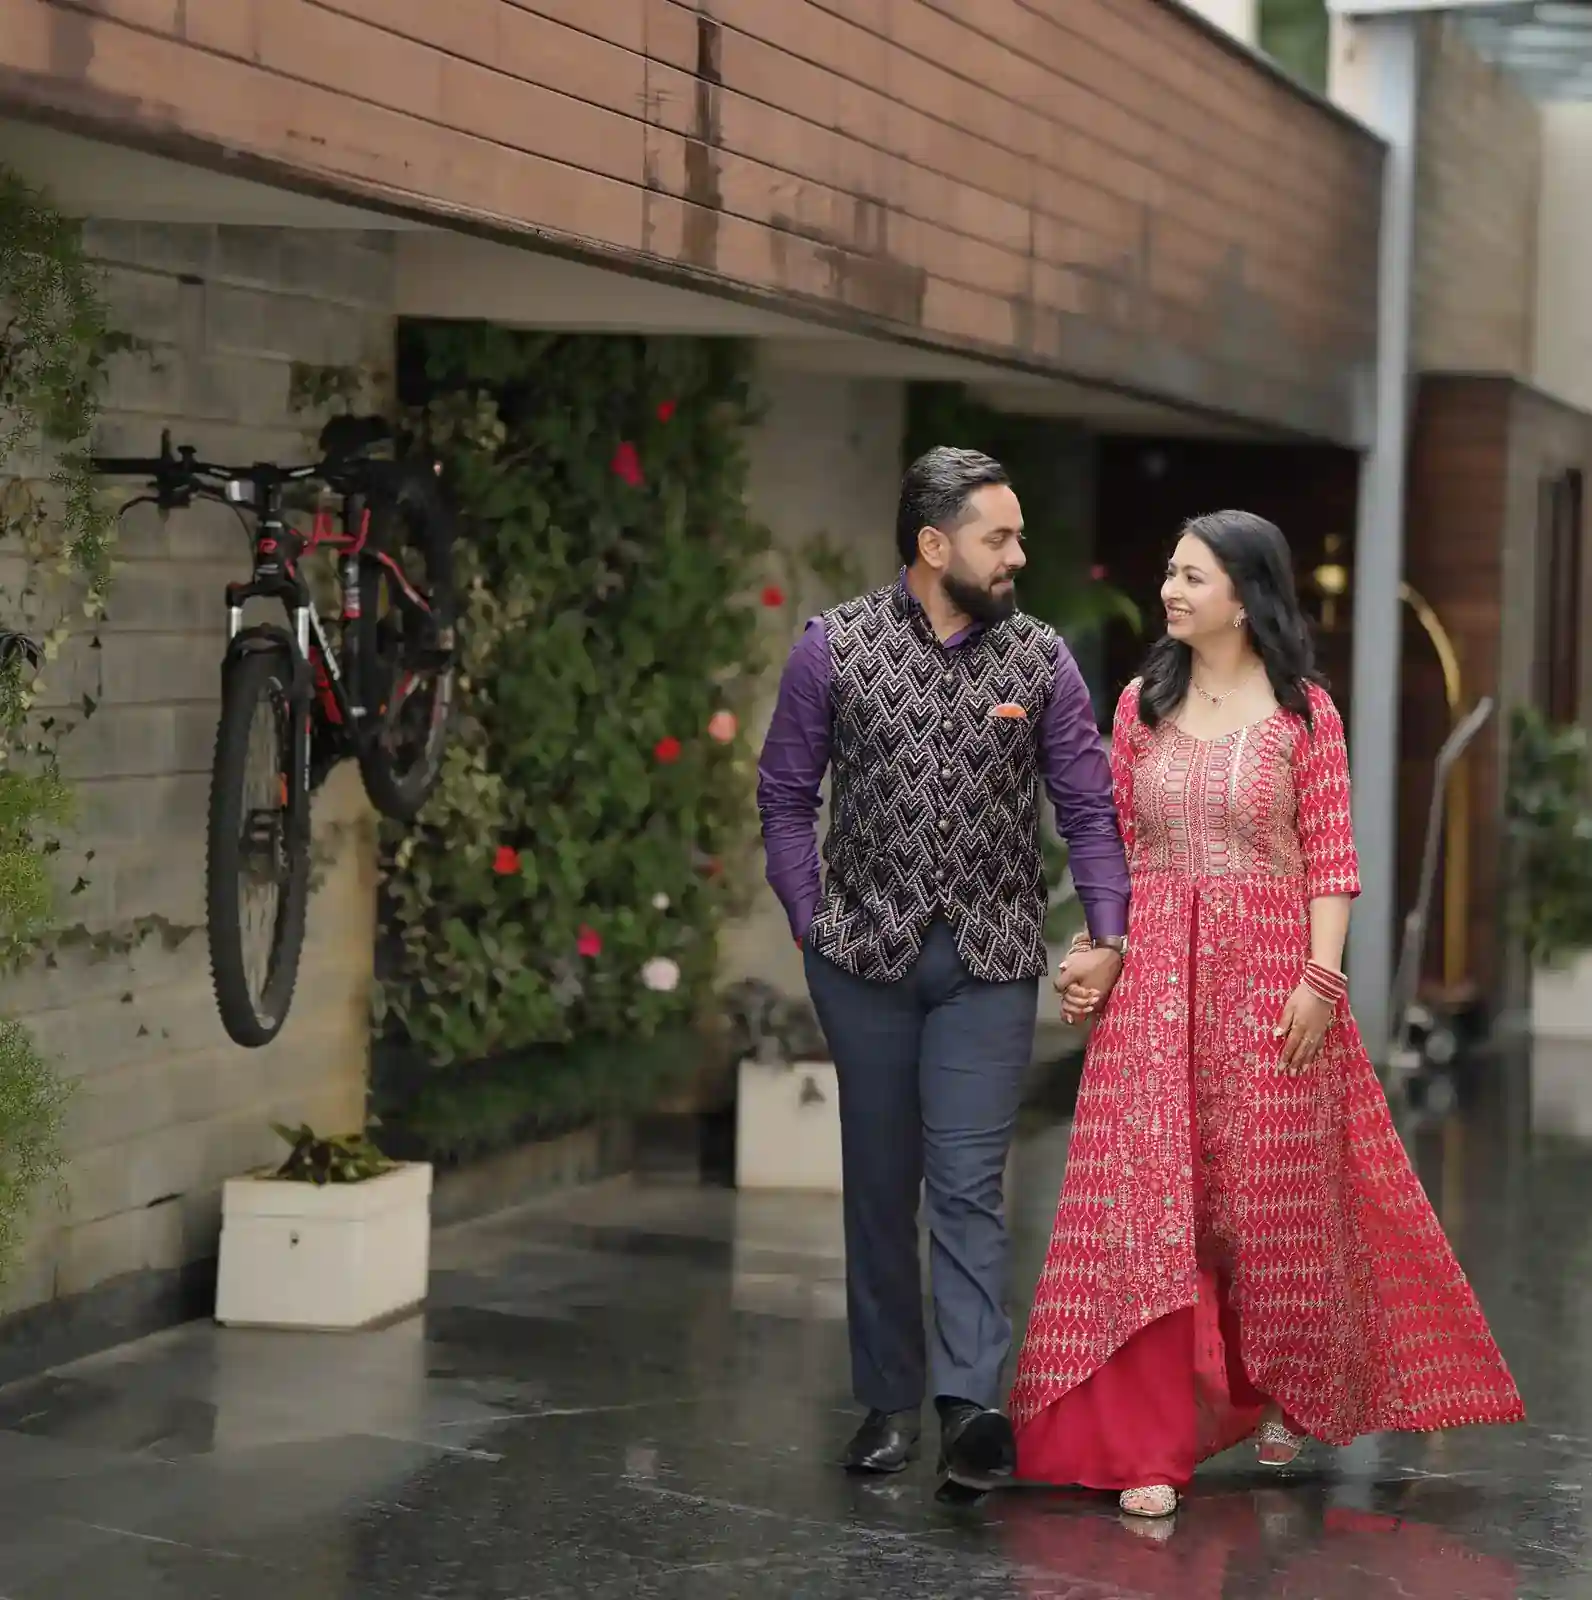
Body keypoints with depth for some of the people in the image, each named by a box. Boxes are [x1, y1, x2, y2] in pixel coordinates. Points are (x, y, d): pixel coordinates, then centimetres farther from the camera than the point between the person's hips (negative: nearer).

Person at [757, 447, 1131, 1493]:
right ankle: (891, 1400, 19)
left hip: (990, 959, -1)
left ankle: (972, 1402, -14)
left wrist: (1108, 937, -7)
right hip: (866, 955, 1)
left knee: (969, 1182, -9)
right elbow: (786, 795, 6)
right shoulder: (833, 648, -1)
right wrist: (812, 923, -1)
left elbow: (1090, 808, 3)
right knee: (880, 1183, 9)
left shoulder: (1039, 659, 2)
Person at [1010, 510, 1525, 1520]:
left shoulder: (1303, 711, -1)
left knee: (1273, 1193, 7)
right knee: (1148, 1197, -5)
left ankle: (1287, 1398, 30)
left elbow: (1331, 857, -4)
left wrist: (1320, 979, -12)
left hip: (1268, 971, -2)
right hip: (1155, 973, 2)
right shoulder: (1144, 704, 8)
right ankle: (1149, 1444, -2)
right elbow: (1116, 843, 10)